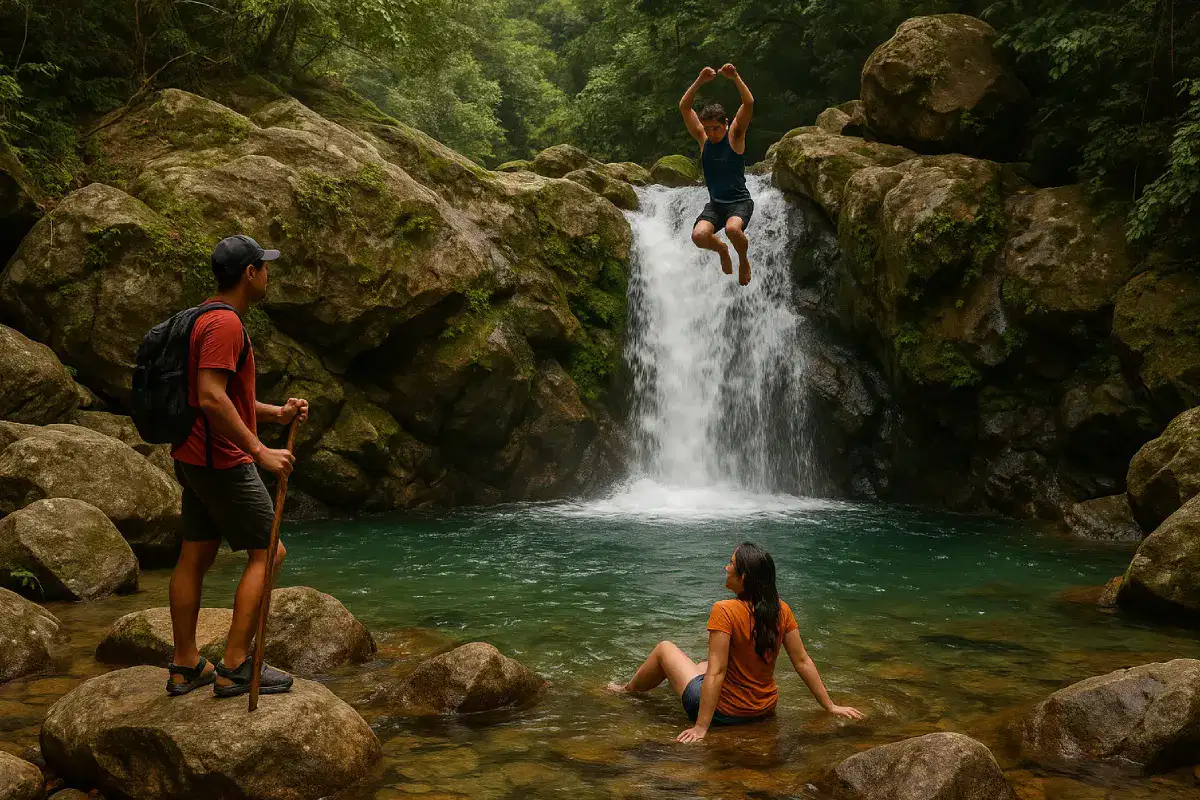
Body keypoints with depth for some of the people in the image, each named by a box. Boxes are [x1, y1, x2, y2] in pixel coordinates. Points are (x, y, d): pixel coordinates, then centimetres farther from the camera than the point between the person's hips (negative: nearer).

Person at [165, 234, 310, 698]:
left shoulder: (208, 320, 16)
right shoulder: (225, 324, -18)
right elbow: (211, 398, -27)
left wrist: (277, 413, 11)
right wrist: (259, 451, -25)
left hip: (195, 459, 10)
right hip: (223, 461, -10)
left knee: (195, 556, 11)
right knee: (267, 553, -3)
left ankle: (185, 667, 18)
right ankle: (235, 668, -4)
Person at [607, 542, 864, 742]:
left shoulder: (725, 611, -26)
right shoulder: (782, 610, -9)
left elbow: (716, 673, -27)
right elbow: (803, 662, -4)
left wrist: (701, 727, -24)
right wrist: (831, 707, 5)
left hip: (725, 711, -6)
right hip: (765, 708, 6)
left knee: (665, 649, 17)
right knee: (703, 665, 34)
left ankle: (628, 689, 45)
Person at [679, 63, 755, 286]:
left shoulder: (735, 136, -4)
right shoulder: (703, 139, 3)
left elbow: (749, 103, -18)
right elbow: (684, 107, -6)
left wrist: (735, 78, -29)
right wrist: (700, 81, -18)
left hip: (740, 202, -3)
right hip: (715, 203, 4)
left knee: (733, 229, -37)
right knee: (699, 236, -25)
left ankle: (744, 261, -2)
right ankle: (722, 250, 12)